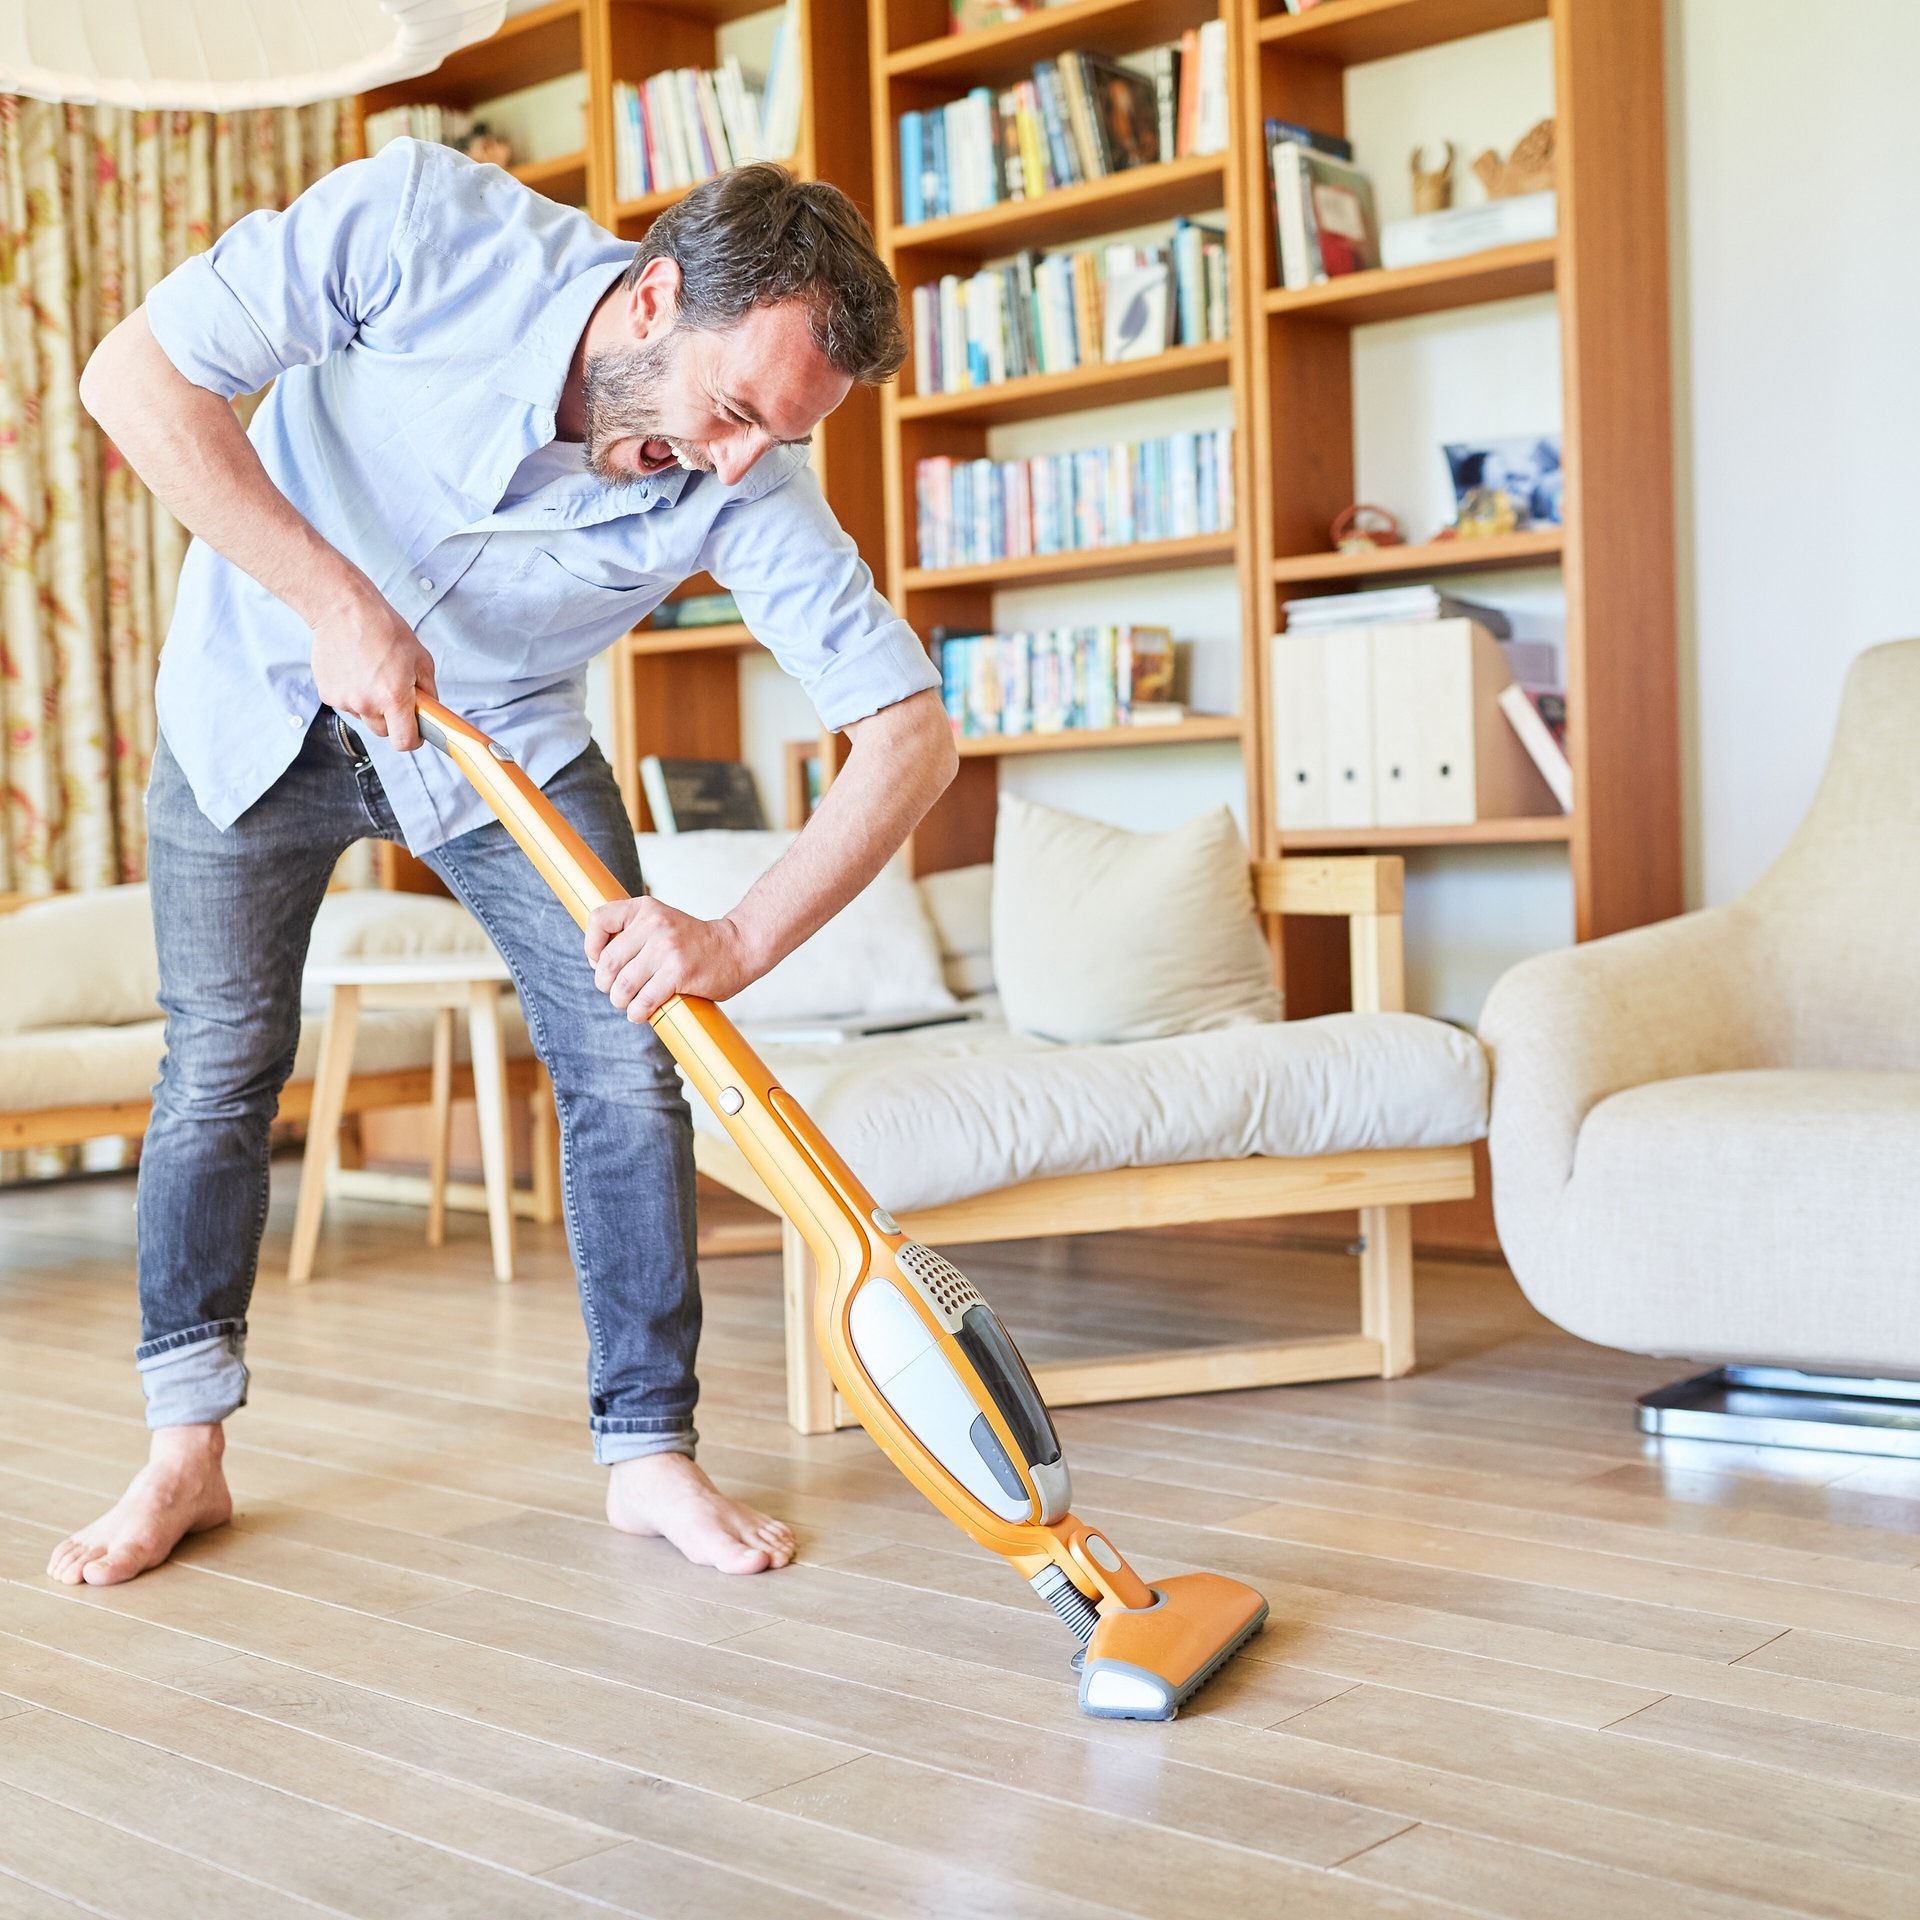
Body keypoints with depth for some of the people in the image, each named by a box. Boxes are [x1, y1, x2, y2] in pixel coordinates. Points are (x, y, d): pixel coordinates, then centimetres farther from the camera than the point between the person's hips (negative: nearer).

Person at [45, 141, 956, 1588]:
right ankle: (186, 1454, 19)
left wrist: (741, 942, -41)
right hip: (265, 689, -1)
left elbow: (913, 731, -28)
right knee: (221, 1066, 3)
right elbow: (136, 374, -26)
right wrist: (335, 601, -33)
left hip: (507, 727, 1)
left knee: (628, 1069, -8)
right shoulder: (422, 223, -32)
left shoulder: (750, 488, -28)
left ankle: (649, 1453, 6)